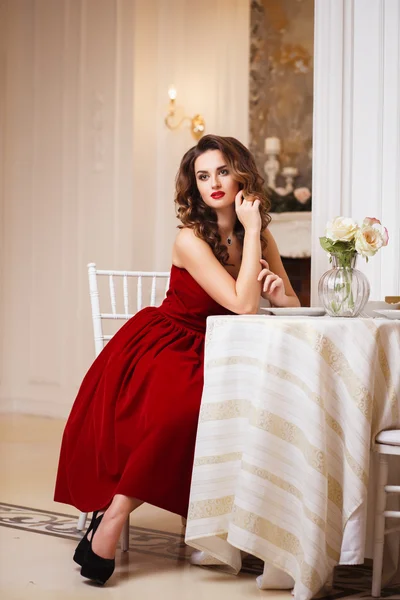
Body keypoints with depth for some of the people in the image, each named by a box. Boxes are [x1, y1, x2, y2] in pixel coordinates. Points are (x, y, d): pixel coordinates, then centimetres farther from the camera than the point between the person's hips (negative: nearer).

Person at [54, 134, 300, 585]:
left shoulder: (259, 237, 5)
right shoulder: (191, 239, -14)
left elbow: (291, 306, 9)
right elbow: (243, 305, -23)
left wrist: (277, 286, -14)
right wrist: (250, 232, -18)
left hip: (207, 355, 6)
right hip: (158, 346, -6)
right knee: (185, 407, -38)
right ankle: (111, 522, -24)